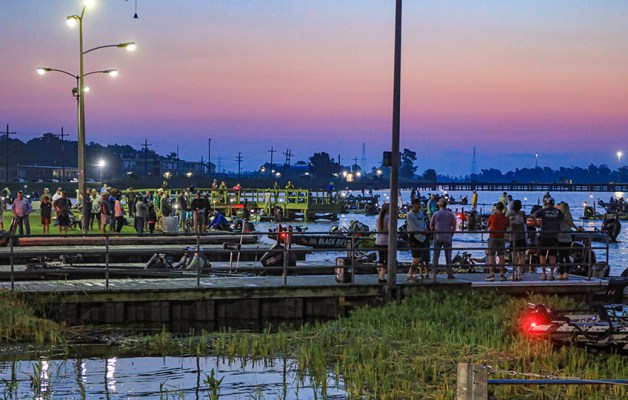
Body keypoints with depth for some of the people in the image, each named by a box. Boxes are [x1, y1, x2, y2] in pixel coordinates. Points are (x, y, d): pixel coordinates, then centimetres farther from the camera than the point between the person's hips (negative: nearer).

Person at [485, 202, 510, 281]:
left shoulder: (492, 217, -8)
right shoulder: (506, 218, -1)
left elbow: (488, 225, 8)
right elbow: (507, 228, 8)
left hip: (492, 238, -3)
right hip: (502, 238, 3)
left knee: (491, 257, -1)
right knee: (501, 257, 6)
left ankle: (491, 274, -6)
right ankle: (502, 274, 3)